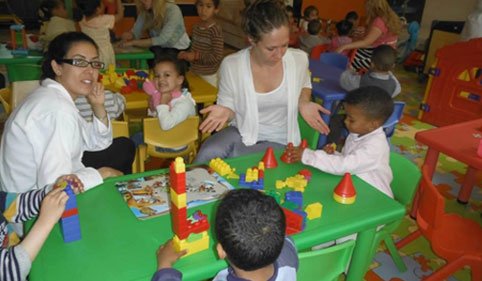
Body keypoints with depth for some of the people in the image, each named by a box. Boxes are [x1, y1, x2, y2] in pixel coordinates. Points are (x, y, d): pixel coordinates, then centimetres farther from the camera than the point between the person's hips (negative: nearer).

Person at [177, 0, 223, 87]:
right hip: (194, 73, 7)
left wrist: (196, 56, -22)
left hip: (209, 76, -7)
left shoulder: (216, 30, -17)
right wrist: (187, 55, -2)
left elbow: (217, 57, -21)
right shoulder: (196, 28, 5)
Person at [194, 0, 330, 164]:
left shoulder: (299, 59, -9)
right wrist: (224, 112, -26)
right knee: (207, 153, -30)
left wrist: (304, 103, -8)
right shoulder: (231, 65, -14)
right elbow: (228, 106, -1)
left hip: (278, 140, 0)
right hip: (242, 132, 1)